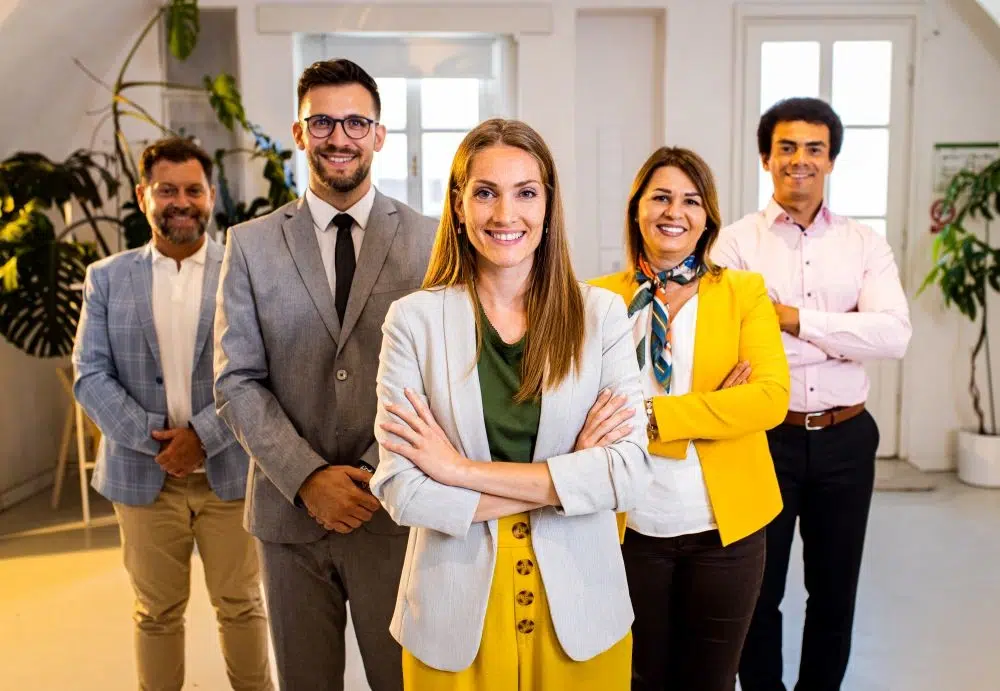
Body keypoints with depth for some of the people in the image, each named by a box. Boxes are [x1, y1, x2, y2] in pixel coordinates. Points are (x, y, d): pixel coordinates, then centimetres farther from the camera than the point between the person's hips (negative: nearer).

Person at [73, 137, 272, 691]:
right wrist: (152, 437, -12)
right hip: (143, 475, 1)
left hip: (229, 471, -1)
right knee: (156, 613, 13)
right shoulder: (106, 278, 5)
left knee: (241, 604, 11)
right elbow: (90, 374, 0)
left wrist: (203, 435, -15)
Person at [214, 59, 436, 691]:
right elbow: (238, 382, -1)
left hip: (397, 508, -1)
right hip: (289, 508, 2)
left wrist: (376, 471, -13)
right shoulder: (251, 244, 2)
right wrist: (308, 478, -12)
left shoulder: (429, 239, -1)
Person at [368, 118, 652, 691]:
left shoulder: (602, 312, -4)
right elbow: (401, 490, -12)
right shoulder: (415, 318, -7)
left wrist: (462, 470, -16)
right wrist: (565, 478, -15)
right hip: (457, 612, -1)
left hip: (579, 605, 1)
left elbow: (630, 472, -13)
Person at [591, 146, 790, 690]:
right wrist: (711, 410, -18)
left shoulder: (744, 293, 1)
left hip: (725, 525, 0)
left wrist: (651, 413, -20)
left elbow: (771, 397, -13)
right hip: (632, 527, 0)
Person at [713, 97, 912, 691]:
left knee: (835, 590, 17)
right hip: (765, 436, -2)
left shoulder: (866, 244, 4)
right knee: (758, 590, 11)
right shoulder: (736, 244, -4)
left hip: (845, 438, 3)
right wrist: (846, 339, -19)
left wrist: (795, 318, -16)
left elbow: (894, 334, -12)